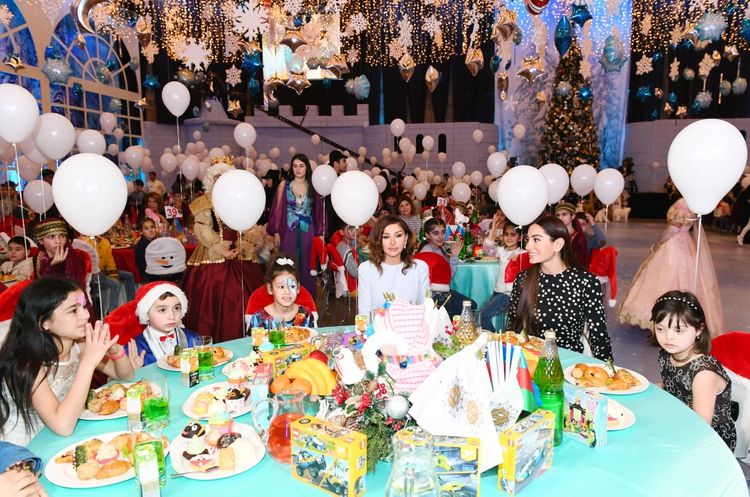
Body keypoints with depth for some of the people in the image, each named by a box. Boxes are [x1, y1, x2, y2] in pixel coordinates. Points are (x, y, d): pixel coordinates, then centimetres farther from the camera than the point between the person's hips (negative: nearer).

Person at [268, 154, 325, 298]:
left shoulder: (313, 186, 3)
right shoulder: (284, 185, 2)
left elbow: (318, 211, 4)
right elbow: (278, 209, 2)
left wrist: (320, 233, -2)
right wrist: (276, 232, -3)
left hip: (308, 231, 1)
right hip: (289, 231, -1)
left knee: (306, 264, 6)